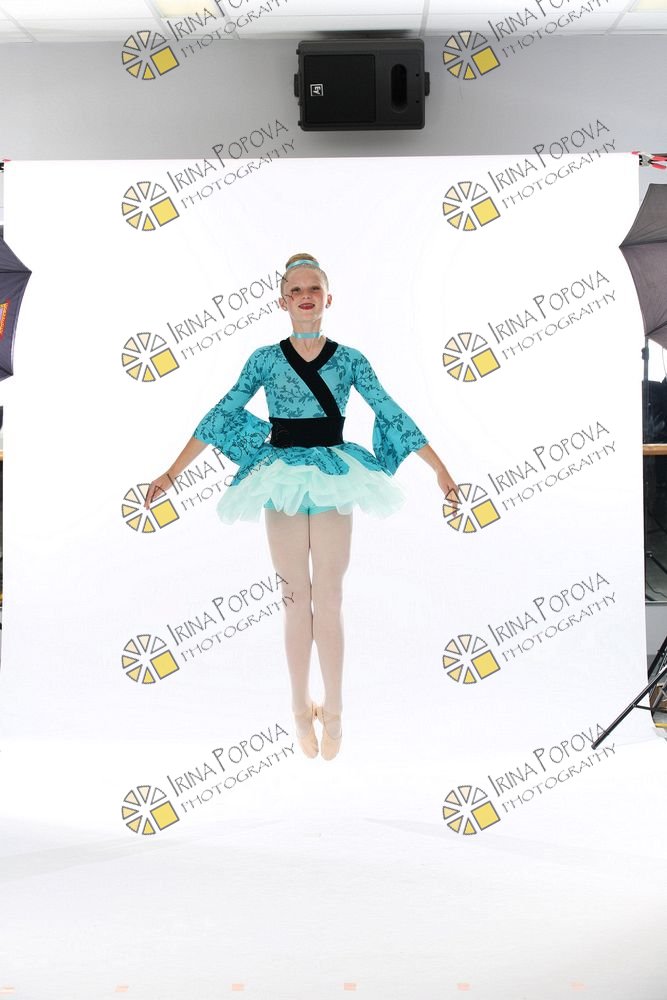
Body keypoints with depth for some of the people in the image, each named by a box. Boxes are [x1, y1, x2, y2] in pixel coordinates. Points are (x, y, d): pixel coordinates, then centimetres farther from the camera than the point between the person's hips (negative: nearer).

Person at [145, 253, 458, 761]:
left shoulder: (350, 358, 1)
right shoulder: (265, 358, 1)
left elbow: (391, 413, 2)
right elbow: (222, 414, 1)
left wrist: (440, 467, 1)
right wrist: (173, 472, -2)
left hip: (334, 479, 0)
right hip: (283, 479, 0)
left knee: (329, 600, 3)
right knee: (297, 600, 6)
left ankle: (333, 711, 16)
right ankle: (302, 708, 20)